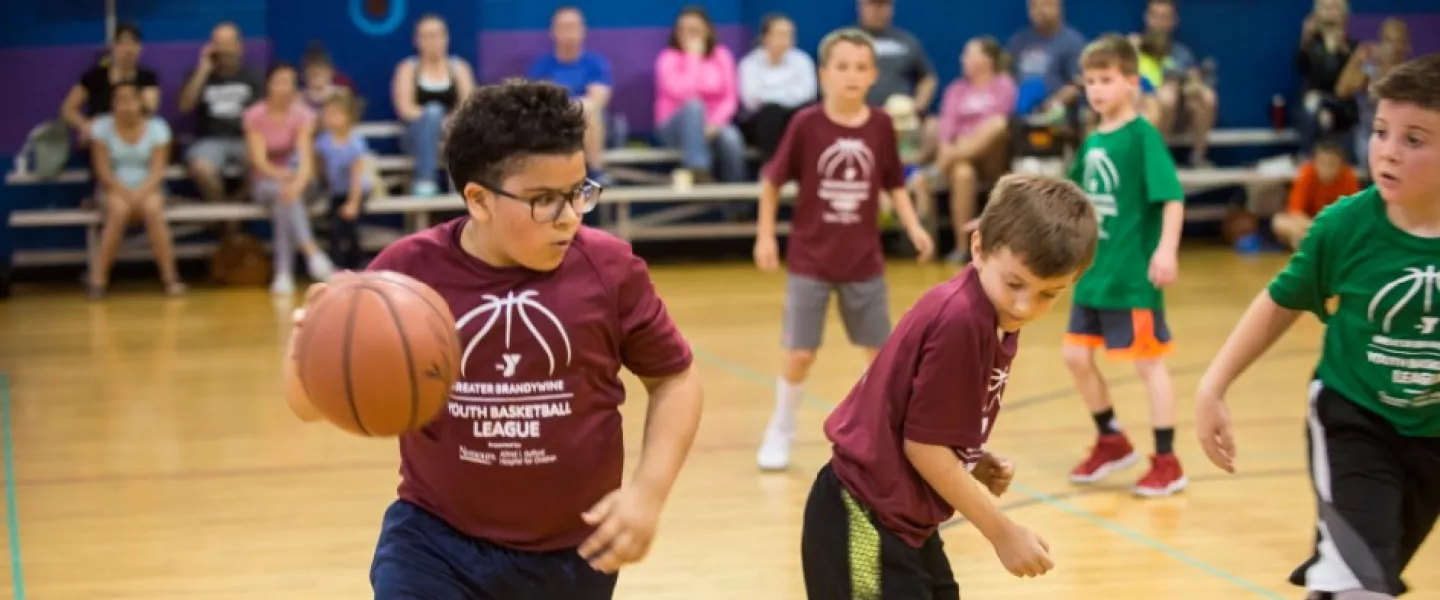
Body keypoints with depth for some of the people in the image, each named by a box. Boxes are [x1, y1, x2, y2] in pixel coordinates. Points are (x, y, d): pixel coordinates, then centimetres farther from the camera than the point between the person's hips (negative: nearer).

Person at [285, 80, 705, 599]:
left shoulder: (608, 268, -10)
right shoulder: (407, 271, -12)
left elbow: (675, 377, 4)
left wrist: (649, 491, -10)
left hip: (572, 552, 1)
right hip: (436, 541, -1)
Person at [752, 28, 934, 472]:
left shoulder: (881, 126, -6)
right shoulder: (806, 124, -12)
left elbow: (894, 185, 7)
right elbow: (772, 181, -1)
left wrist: (914, 227, -6)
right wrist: (765, 235, -1)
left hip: (865, 262, 2)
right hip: (810, 262, -2)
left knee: (882, 351, 9)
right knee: (800, 355, 1)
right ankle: (781, 432, 22)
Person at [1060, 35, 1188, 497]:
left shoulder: (1143, 136, -12)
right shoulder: (1092, 142, 9)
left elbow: (1173, 196, -19)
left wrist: (1166, 249, -30)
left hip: (1133, 276, -8)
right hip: (1093, 272, 8)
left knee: (1148, 361, 0)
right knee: (1077, 356, 11)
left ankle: (1167, 462, 9)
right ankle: (1112, 441, 29)